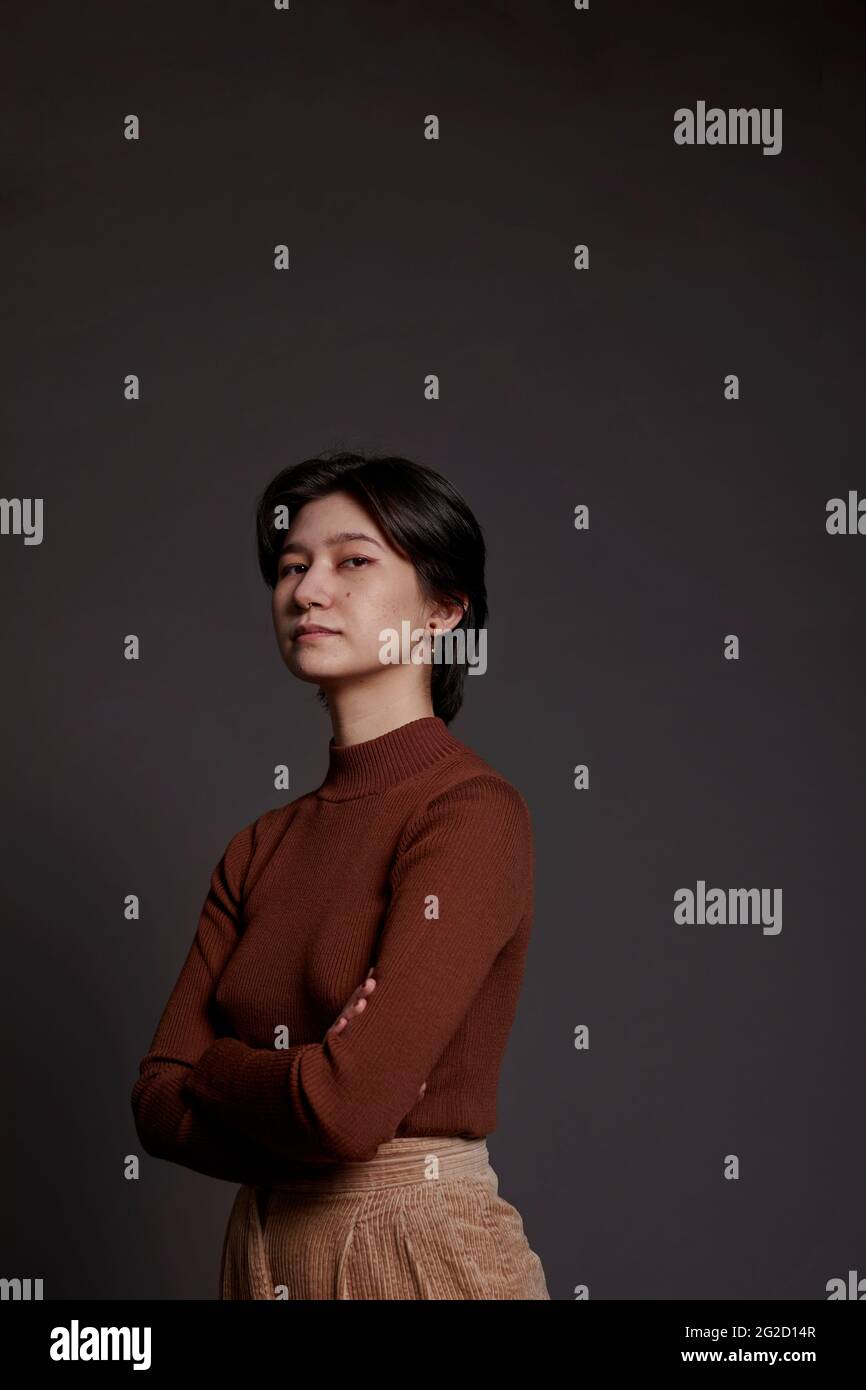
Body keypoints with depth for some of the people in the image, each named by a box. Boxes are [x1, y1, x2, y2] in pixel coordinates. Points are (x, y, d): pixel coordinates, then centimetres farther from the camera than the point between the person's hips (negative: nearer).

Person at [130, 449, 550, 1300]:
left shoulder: (473, 814, -15)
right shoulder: (260, 848, 6)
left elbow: (352, 1103, -24)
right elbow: (160, 1103, 1)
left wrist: (218, 1065, -6)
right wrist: (301, 1082, -16)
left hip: (422, 1253, -6)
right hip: (266, 1252, 6)